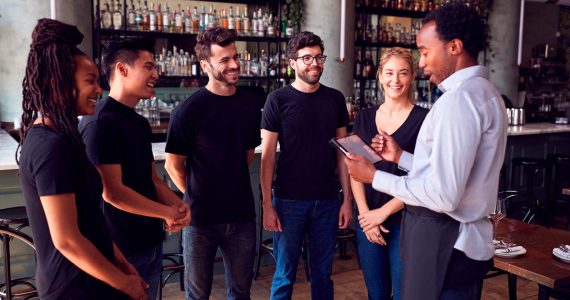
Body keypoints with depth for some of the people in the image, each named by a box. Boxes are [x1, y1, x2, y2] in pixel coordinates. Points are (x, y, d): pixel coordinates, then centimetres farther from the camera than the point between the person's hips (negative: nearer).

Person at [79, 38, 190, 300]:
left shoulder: (140, 123, 10)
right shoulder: (99, 123, -19)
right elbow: (112, 193, -24)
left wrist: (179, 205, -6)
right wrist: (168, 213, -13)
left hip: (152, 242, 9)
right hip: (122, 250, -8)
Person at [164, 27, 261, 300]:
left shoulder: (250, 105, 2)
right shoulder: (189, 110, -13)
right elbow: (173, 164, -6)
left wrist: (233, 186, 10)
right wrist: (196, 198, -1)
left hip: (242, 215, 4)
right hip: (200, 217, -3)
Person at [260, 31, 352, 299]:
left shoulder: (335, 99, 4)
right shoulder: (278, 100, -6)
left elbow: (342, 151, 7)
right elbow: (267, 156, -5)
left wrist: (347, 199, 2)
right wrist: (267, 205, -9)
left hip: (328, 201, 3)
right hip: (289, 201, -3)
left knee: (323, 273, 14)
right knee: (284, 276, 8)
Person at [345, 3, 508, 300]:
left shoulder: (459, 98, -21)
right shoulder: (484, 92, 12)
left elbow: (443, 195, -26)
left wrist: (374, 176, -15)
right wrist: (400, 157, 11)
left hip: (443, 244, -10)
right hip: (464, 239, 10)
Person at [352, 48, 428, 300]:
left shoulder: (423, 119, -6)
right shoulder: (364, 118, 7)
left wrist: (384, 212, -11)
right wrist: (365, 213, -6)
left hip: (406, 220, -3)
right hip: (368, 220, 4)